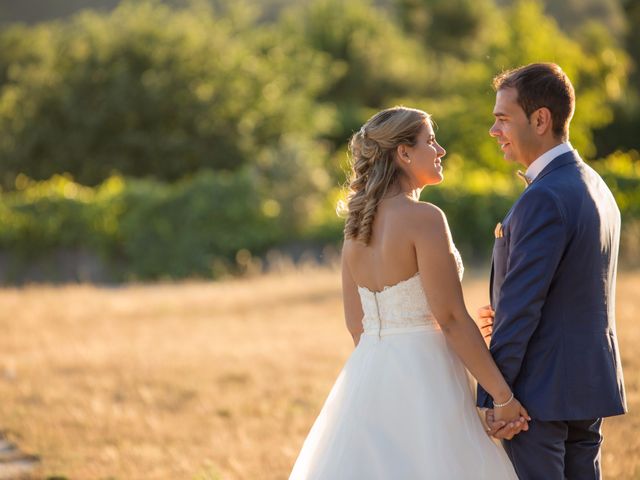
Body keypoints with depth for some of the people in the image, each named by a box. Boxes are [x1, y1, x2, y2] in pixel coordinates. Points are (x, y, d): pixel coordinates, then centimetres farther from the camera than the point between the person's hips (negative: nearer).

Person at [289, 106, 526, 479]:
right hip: (423, 375, -8)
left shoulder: (357, 227, 10)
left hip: (368, 377, 8)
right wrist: (503, 395, -12)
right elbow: (452, 318, -16)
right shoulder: (424, 218, -13)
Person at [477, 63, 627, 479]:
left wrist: (494, 396, -15)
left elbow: (521, 304, -20)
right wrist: (505, 316, 9)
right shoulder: (595, 187, 13)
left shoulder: (545, 199, -18)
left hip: (542, 394, -9)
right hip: (590, 387, 9)